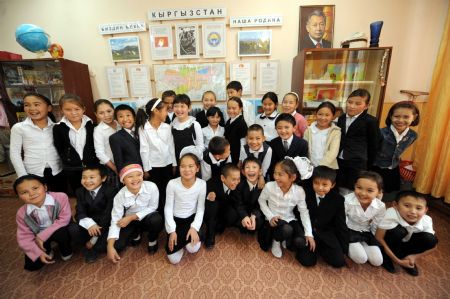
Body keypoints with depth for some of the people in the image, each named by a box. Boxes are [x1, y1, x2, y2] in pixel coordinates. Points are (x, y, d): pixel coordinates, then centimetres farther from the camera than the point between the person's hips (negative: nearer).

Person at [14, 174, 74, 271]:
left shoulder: (60, 197, -27)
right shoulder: (21, 213, -14)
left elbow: (64, 219, -26)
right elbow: (24, 237, -9)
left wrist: (42, 236, -27)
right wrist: (39, 253, -17)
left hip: (59, 229, -3)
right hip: (39, 235, 3)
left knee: (61, 233, -36)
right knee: (32, 265, -5)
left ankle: (66, 250, -3)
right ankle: (47, 250, 27)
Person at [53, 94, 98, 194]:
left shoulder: (90, 124, -2)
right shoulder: (58, 128, -4)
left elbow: (95, 145, 1)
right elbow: (60, 149, 0)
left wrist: (92, 162, -4)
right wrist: (68, 162, -6)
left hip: (92, 165, 0)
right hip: (71, 169, 0)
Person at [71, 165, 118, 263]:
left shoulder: (111, 191, -18)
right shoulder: (80, 192, -1)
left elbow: (108, 215, -20)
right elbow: (80, 213, -10)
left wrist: (94, 238, -18)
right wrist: (89, 223, -34)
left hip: (107, 225, -4)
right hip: (91, 225, 4)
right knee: (72, 230, -22)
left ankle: (92, 249, 3)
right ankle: (93, 247, -2)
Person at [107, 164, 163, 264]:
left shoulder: (151, 187, -29)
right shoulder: (120, 196, -21)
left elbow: (152, 207, -16)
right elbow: (115, 221, -16)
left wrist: (131, 217, -24)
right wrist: (110, 247, -23)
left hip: (147, 217, -2)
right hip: (130, 221, 2)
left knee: (157, 220, -35)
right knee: (117, 246, -13)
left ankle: (152, 240, 1)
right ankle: (136, 235, 21)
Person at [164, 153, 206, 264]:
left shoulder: (202, 184, -18)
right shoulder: (172, 184, -20)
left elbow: (200, 209, -8)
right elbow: (168, 208, -9)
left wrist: (194, 228, -19)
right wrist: (172, 231, -12)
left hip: (191, 218, 0)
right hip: (175, 219, 0)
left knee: (193, 248, -21)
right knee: (174, 259, -4)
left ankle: (191, 235, 12)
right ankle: (181, 239, 26)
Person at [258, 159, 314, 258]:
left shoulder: (299, 191, -16)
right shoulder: (269, 186, -21)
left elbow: (304, 212, -6)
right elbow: (261, 200, -3)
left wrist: (309, 234, -9)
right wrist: (270, 216, -14)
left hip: (290, 219, 3)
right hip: (274, 220, -2)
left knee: (300, 242, -22)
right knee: (287, 230, -34)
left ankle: (284, 240, 14)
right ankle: (276, 240, 3)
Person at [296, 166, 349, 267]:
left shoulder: (338, 199, -10)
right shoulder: (305, 193, -15)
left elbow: (341, 225, -1)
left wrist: (344, 250, 3)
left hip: (326, 233, 2)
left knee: (339, 262, -10)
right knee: (307, 261, -14)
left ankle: (318, 247, 14)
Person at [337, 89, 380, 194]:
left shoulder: (371, 121, -6)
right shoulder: (341, 118, 8)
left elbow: (373, 144, -2)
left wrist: (368, 164, 0)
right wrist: (335, 157, 10)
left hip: (357, 163, -4)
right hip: (339, 160, 5)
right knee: (342, 190, 15)